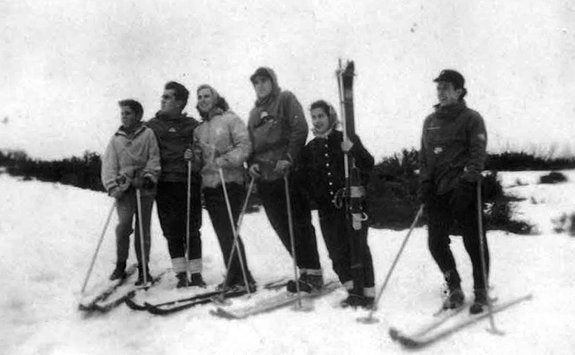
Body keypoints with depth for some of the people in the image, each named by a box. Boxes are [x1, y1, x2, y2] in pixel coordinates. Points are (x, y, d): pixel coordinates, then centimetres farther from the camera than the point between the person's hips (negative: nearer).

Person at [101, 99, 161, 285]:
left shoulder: (148, 134, 8)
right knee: (123, 225, -14)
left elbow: (154, 158, 2)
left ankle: (143, 268, 11)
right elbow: (108, 166, 7)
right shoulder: (116, 139, 14)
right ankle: (120, 264, 2)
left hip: (144, 188, -1)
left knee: (143, 229, 1)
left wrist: (149, 176, -13)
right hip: (124, 188, 1)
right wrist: (113, 187, -6)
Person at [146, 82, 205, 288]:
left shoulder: (192, 126, 11)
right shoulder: (152, 126, 14)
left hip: (188, 182, -1)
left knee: (191, 230, -2)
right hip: (164, 184, 1)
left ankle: (196, 273, 6)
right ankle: (181, 274, 6)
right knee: (172, 231, 0)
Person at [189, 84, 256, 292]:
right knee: (222, 233, 6)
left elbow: (244, 146, -9)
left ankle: (243, 279, -5)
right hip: (209, 184, 6)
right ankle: (233, 277, 13)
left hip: (230, 182, -6)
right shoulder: (199, 130, 21)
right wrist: (193, 158, 3)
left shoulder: (230, 119, 2)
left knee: (228, 231, -12)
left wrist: (225, 160, -21)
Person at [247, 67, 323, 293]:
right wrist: (252, 163, 4)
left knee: (299, 223, -5)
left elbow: (300, 129, -6)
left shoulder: (285, 99, 4)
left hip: (287, 172, -6)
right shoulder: (255, 112, 23)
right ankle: (304, 270, 14)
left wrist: (289, 158, -16)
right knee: (281, 226, 5)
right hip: (264, 176, 6)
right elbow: (249, 142, 24)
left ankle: (313, 273, 2)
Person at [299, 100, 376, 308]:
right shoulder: (310, 148, 14)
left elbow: (369, 165, -6)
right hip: (327, 208, 4)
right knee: (337, 252, 2)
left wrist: (353, 149, -22)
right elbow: (304, 179, 16)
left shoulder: (346, 139, 2)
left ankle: (368, 293, 1)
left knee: (358, 248, -8)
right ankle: (353, 291, 16)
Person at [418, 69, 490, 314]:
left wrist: (469, 179, -21)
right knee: (436, 243, 2)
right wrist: (424, 182, 6)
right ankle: (455, 290, 20)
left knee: (474, 242, -1)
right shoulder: (430, 121, 17)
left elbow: (478, 152, -8)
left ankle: (481, 293, 14)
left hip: (463, 190, -5)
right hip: (437, 191, 5)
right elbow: (424, 155, 19)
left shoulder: (471, 118, 1)